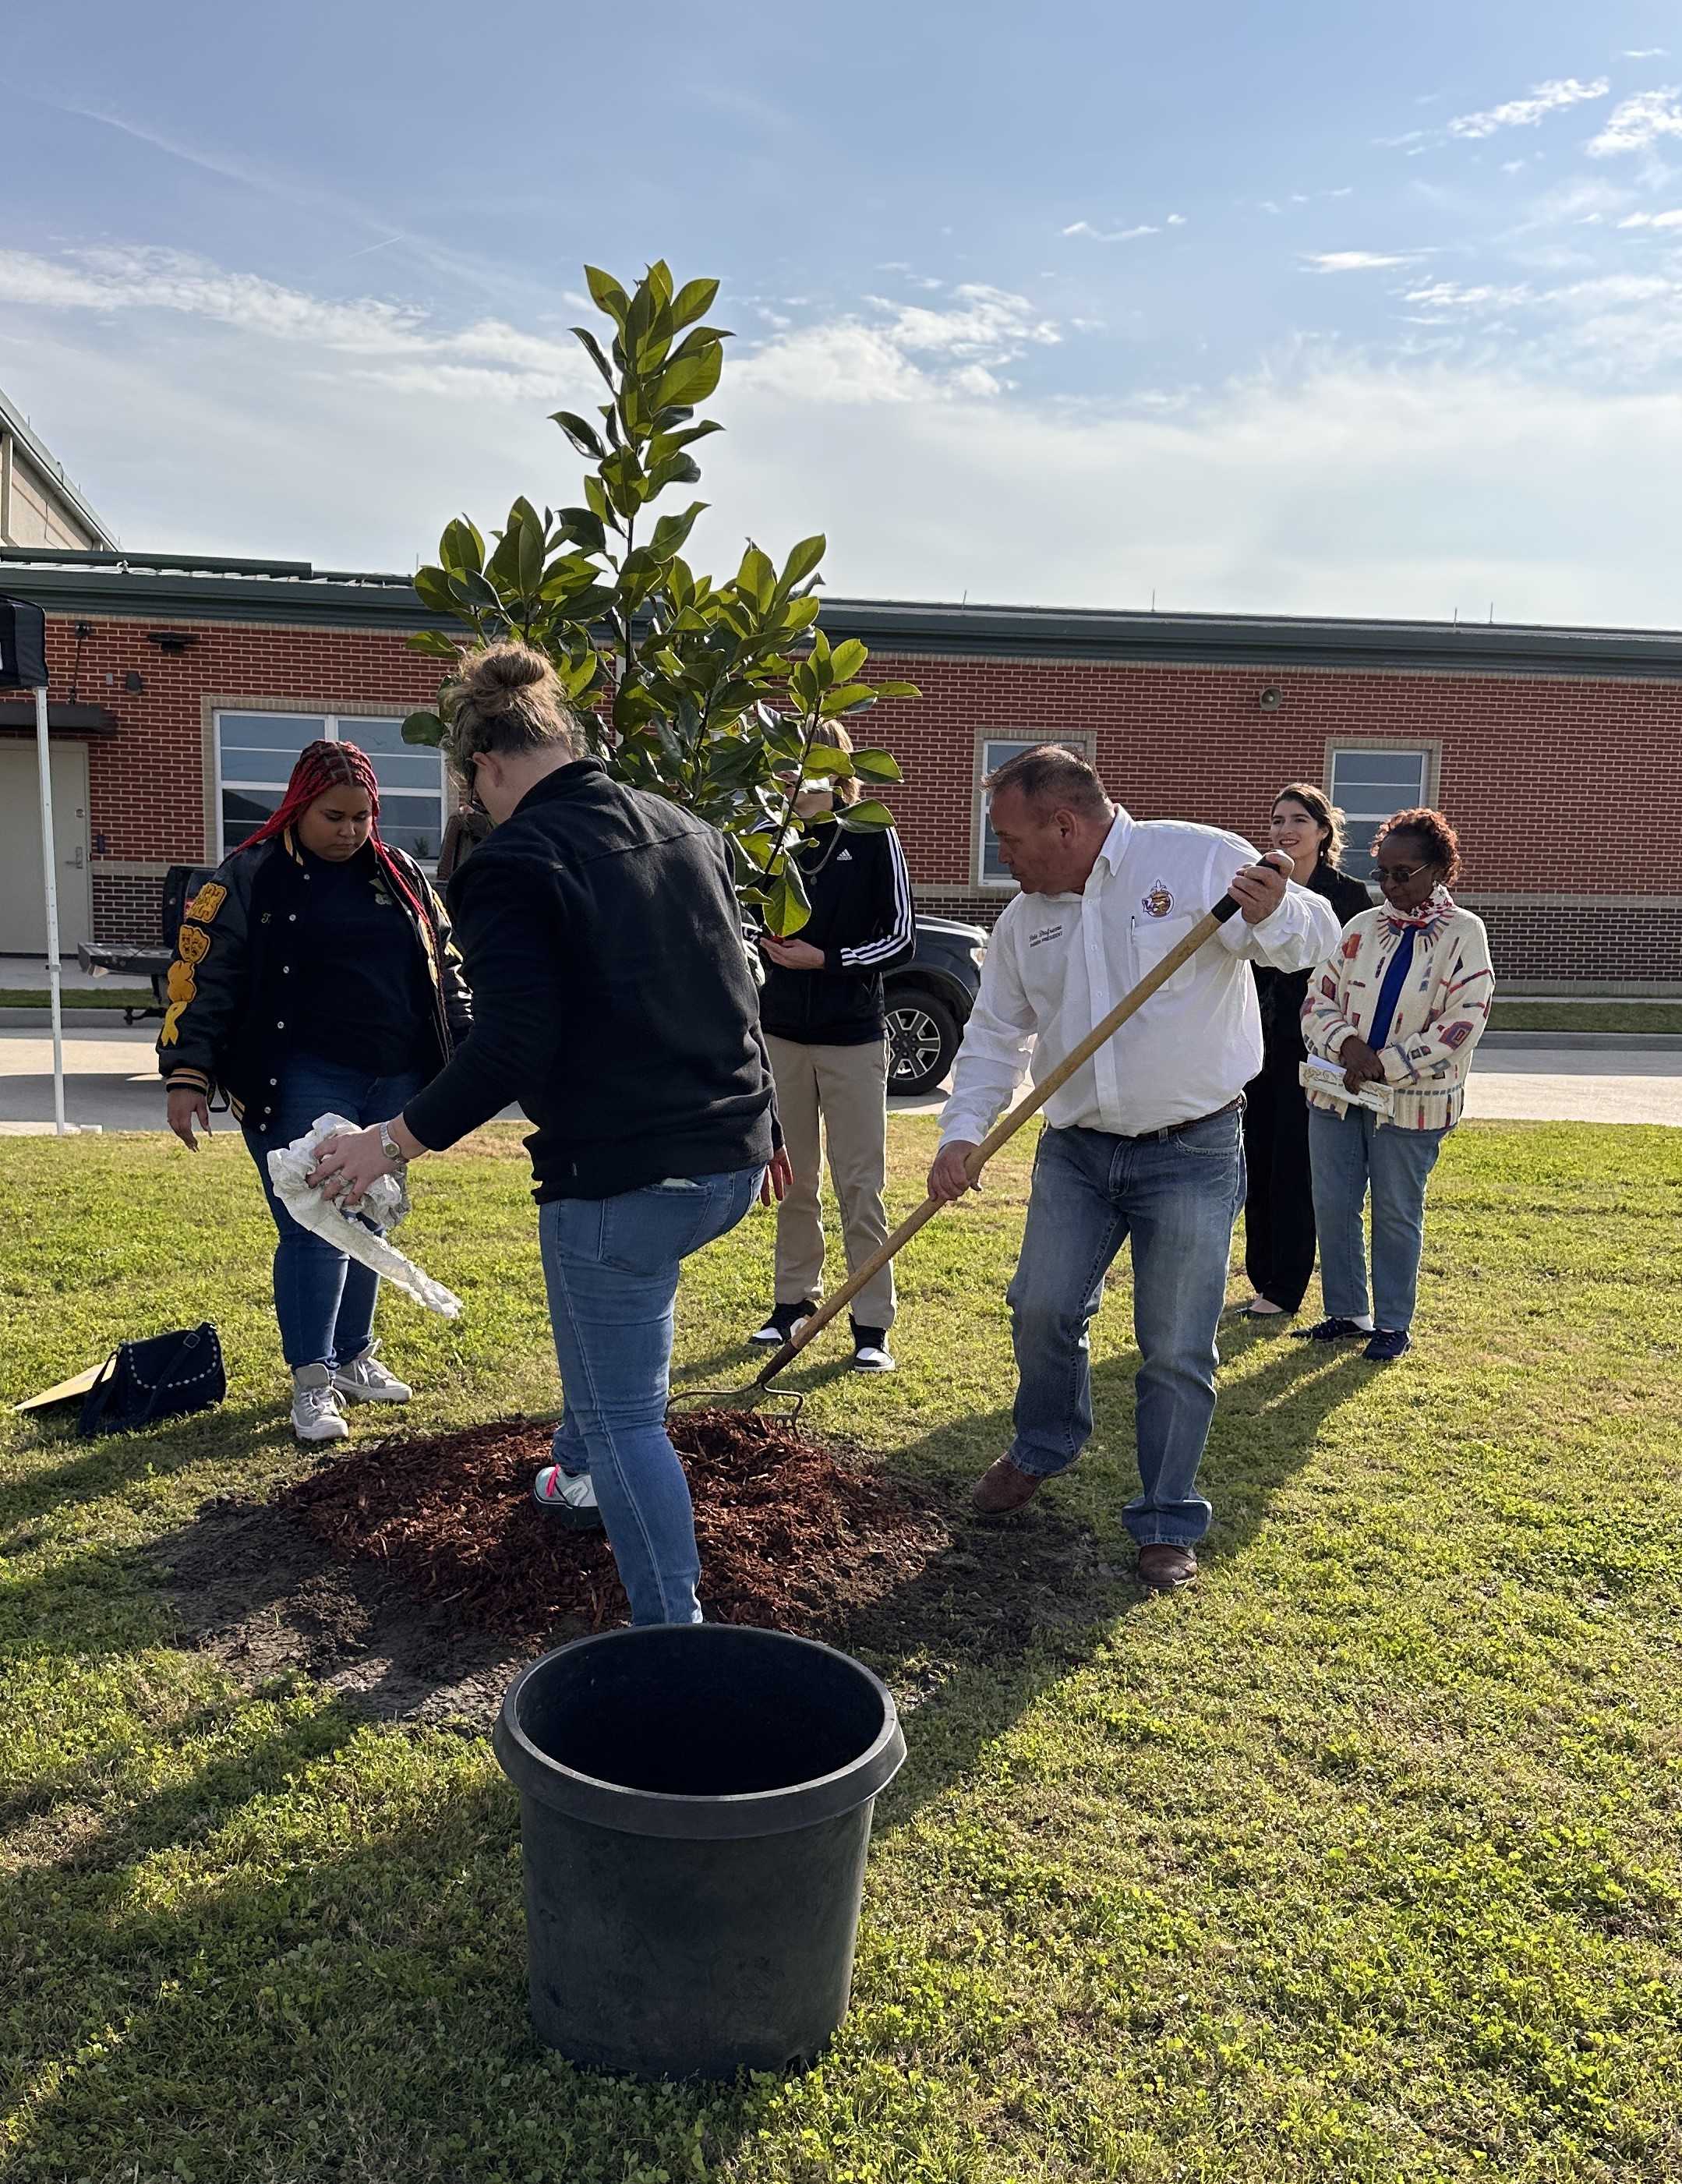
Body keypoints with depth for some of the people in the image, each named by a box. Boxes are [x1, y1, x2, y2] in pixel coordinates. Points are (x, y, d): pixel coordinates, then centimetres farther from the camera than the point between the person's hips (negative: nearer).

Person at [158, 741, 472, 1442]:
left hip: (393, 1085, 5)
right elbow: (203, 980, -5)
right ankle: (311, 1378, 7)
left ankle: (354, 1353, 29)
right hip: (301, 1087, -5)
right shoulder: (248, 877, -2)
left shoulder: (400, 876, 12)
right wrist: (187, 1074, -13)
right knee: (316, 1230, -7)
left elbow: (443, 968, 18)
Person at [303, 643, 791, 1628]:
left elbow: (513, 1048, -21)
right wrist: (763, 1125, 25)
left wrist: (395, 1140, -9)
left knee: (623, 1417, 5)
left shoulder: (514, 864, -13)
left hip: (624, 1178, -9)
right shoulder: (689, 832, 9)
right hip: (730, 1163, 9)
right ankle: (584, 1476, 52)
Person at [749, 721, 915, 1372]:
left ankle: (872, 1325, 6)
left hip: (853, 1038, -3)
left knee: (859, 1184, 0)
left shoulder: (873, 837, -5)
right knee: (793, 1180, 13)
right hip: (781, 1032, 3)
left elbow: (901, 937, -5)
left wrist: (825, 959, -14)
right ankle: (794, 1299, 27)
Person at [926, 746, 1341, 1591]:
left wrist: (1273, 918, -34)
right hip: (1074, 1149, 5)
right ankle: (1043, 1447, 39)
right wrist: (963, 1130, -5)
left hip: (1192, 1152, -4)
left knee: (1176, 1349, 2)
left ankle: (1168, 1522, 20)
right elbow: (994, 1034, 9)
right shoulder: (1024, 918, 5)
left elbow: (1315, 939, -10)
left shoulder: (1201, 860, -12)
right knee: (1042, 1309, 9)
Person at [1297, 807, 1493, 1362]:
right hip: (1336, 1092, 4)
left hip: (1411, 1102, -4)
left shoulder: (1463, 933, -4)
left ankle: (1393, 1324, 19)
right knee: (1332, 1205, 8)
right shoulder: (1362, 927, 7)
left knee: (1397, 1213, 6)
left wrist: (1386, 1064, -18)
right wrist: (1349, 1042, -16)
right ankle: (1346, 1312, 23)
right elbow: (1319, 1002, 6)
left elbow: (1465, 1020, -12)